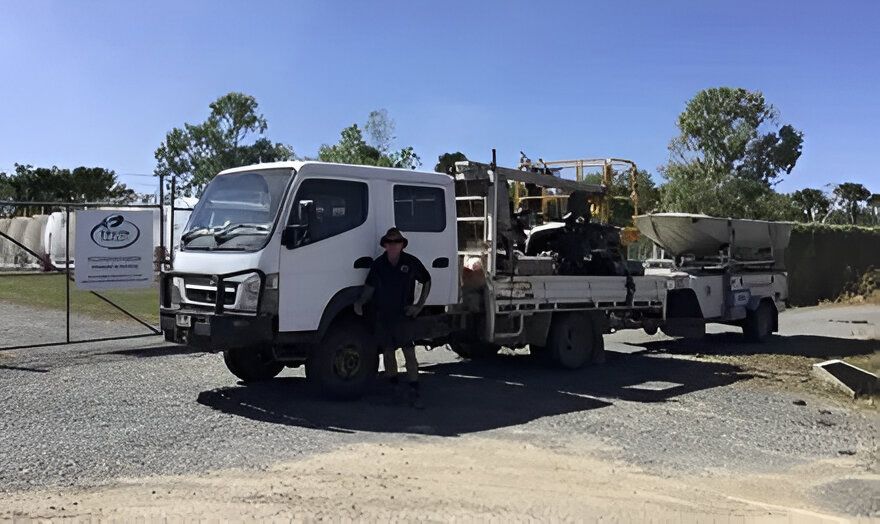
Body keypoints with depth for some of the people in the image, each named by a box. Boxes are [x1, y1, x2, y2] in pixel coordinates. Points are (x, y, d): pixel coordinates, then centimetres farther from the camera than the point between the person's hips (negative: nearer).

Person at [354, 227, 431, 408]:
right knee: (388, 353, 10)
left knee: (409, 353, -8)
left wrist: (419, 305, 3)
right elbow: (369, 288, 10)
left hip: (404, 315, -2)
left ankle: (414, 393, -6)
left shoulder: (411, 262, -3)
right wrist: (360, 302, -9)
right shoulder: (378, 264, 2)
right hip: (383, 316, 3)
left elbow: (427, 281, 10)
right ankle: (394, 387, 27)